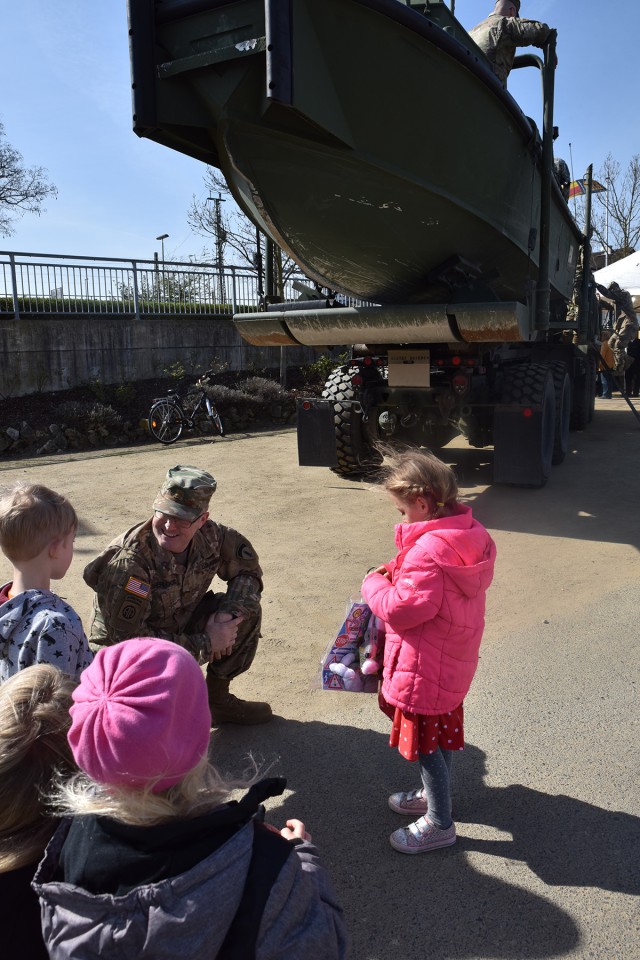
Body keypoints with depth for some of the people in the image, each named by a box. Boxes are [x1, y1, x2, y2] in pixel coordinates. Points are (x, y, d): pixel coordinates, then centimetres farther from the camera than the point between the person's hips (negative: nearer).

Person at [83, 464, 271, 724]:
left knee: (246, 610, -6)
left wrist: (228, 615, -20)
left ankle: (218, 700, 11)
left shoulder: (209, 536, -15)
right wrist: (205, 644, -25)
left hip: (180, 629, 7)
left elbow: (248, 570, 0)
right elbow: (127, 637, -30)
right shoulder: (128, 561, -32)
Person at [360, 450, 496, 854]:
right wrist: (398, 573, 1)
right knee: (442, 730, 26)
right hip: (453, 661, 9)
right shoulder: (470, 533, -2)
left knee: (425, 741, 9)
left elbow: (402, 610, -29)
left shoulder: (429, 551, -32)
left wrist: (375, 584, -13)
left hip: (425, 669, -9)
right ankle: (437, 794, 47)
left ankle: (439, 823, 27)